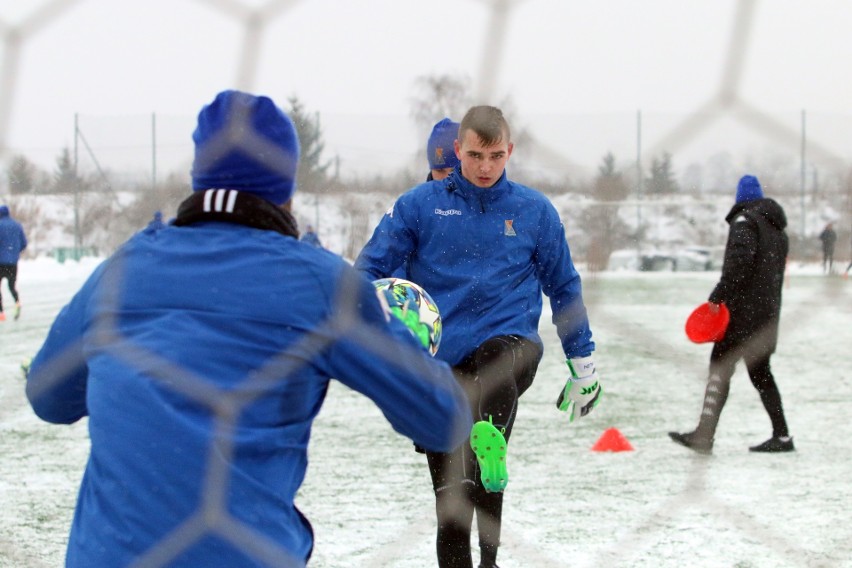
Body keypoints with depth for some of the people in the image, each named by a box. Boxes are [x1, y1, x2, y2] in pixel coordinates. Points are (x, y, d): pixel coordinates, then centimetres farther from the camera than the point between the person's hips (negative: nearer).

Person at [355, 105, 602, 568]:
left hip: (509, 341, -1)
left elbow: (564, 287, 17)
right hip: (438, 361, 1)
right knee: (450, 491, 3)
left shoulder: (534, 211, 8)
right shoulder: (420, 204, 4)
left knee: (500, 359, -39)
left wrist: (584, 368, 19)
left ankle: (489, 441, -65)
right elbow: (372, 265, 2)